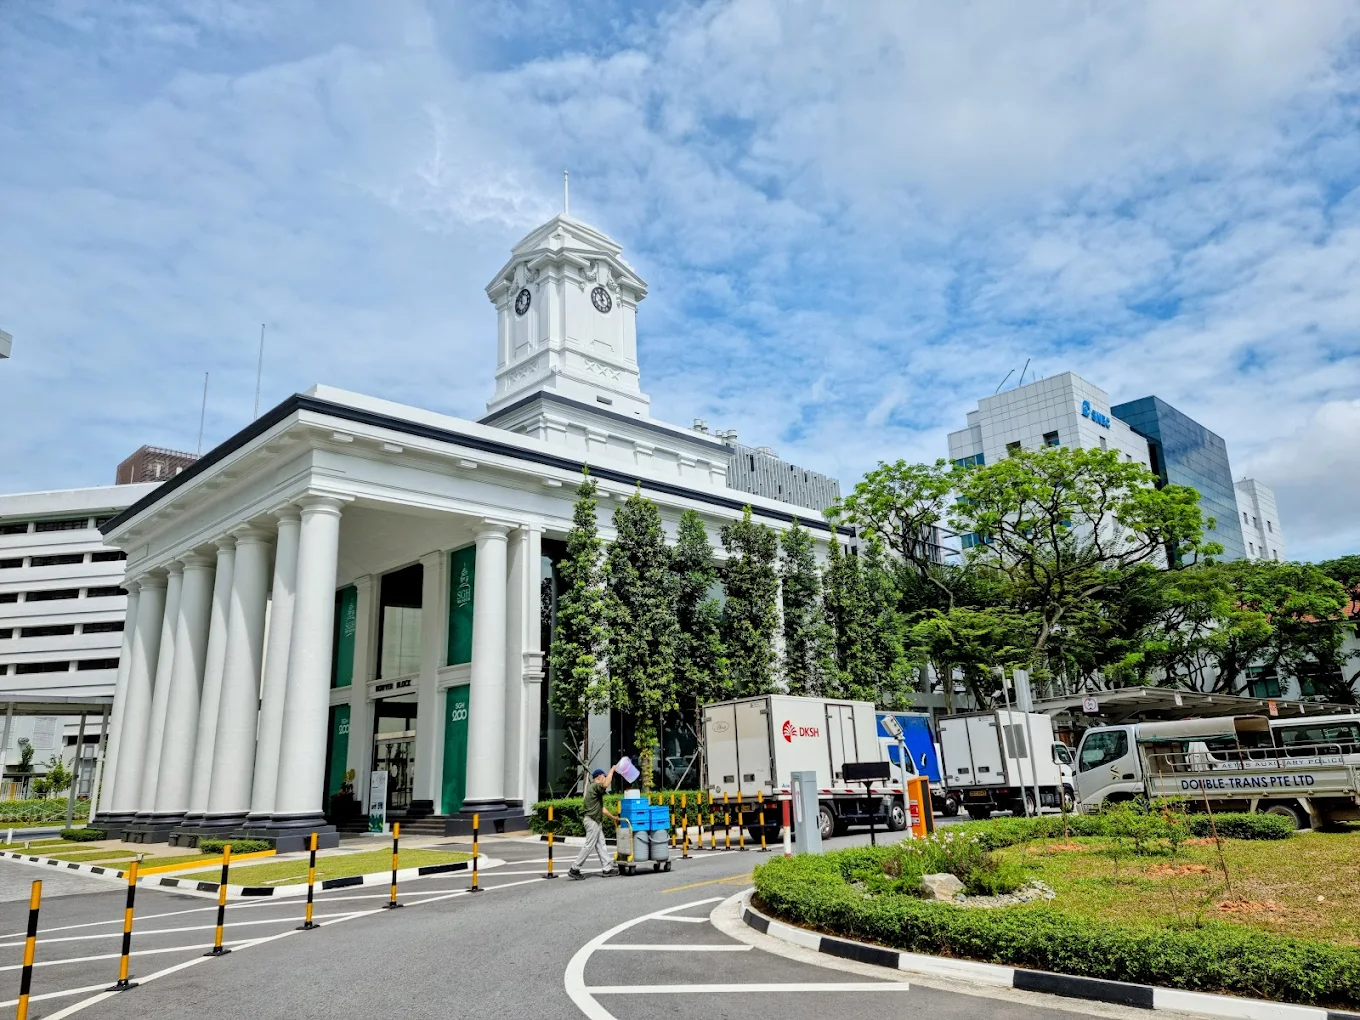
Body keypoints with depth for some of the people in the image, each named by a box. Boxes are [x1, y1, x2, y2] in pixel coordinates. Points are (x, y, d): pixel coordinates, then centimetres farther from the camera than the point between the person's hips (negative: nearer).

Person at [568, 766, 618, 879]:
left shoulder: (594, 789, 21)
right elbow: (606, 784, -35)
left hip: (596, 821, 11)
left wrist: (613, 816, 29)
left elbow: (601, 808, 27)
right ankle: (574, 869, -4)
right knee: (589, 846, -7)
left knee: (600, 845, 10)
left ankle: (607, 868, 11)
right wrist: (612, 770, -22)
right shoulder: (595, 786, -11)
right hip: (592, 820, -11)